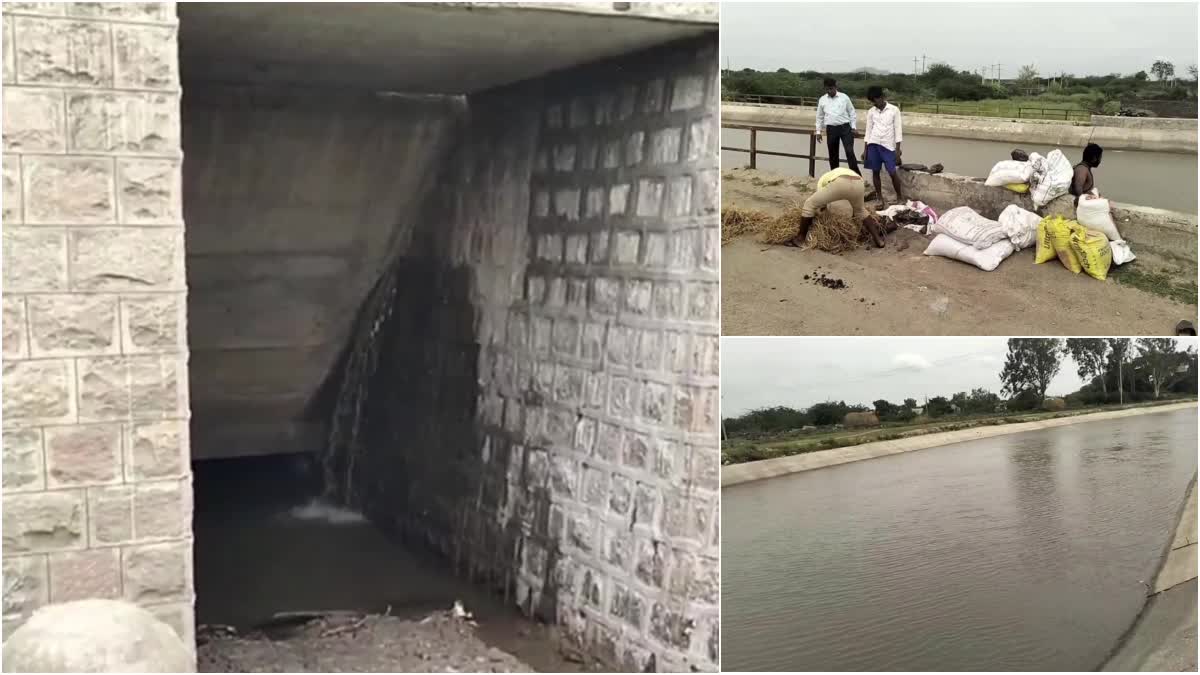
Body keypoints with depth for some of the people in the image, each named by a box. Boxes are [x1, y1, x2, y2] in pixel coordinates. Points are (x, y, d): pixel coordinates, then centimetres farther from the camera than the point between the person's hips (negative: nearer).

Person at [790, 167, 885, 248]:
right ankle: (878, 238, 33)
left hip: (839, 183, -5)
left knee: (809, 204, 15)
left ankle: (801, 238, 18)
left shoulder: (823, 179, 38)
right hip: (858, 183, 5)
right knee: (860, 210, 36)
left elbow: (820, 201, 25)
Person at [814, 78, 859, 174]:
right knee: (833, 154, 8)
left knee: (850, 151, -12)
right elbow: (819, 117, 14)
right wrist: (818, 131, 12)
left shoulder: (844, 97, 1)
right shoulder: (822, 100, 7)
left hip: (845, 127, -3)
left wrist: (854, 127, -1)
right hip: (831, 129, 3)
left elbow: (852, 113, 6)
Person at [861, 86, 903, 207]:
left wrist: (898, 149, -6)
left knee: (892, 173, -5)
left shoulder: (894, 110, -1)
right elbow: (868, 130, 10)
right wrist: (865, 149, 6)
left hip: (888, 145, -3)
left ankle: (899, 197, 12)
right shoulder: (871, 112, 7)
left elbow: (898, 130, -1)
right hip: (873, 144, 3)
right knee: (875, 172, 3)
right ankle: (880, 199, 13)